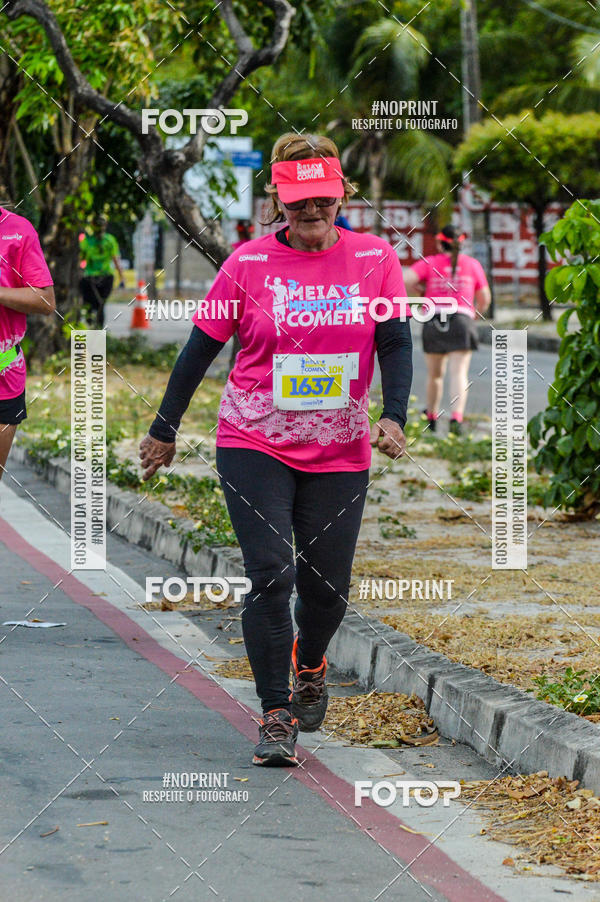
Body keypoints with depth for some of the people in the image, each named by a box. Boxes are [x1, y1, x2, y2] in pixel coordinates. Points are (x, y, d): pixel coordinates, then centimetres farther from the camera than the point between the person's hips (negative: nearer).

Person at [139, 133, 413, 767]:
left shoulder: (374, 259, 0)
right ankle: (275, 717, -7)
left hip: (339, 452, 2)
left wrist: (393, 416, -15)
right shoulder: (249, 262, -3)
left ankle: (309, 667, 40)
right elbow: (202, 346, 4)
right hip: (255, 445, -2)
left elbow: (395, 342, 2)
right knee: (271, 573, -13)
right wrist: (164, 429, 9)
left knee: (327, 585, 7)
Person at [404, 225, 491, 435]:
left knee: (435, 374, 17)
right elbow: (485, 298, 13)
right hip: (462, 321, -1)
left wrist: (420, 291, 9)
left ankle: (431, 418, 28)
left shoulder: (429, 263, 5)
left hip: (434, 323, 1)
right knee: (459, 373, -10)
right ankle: (456, 416, -30)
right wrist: (478, 312, 34)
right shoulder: (472, 264, 9)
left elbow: (405, 281, -11)